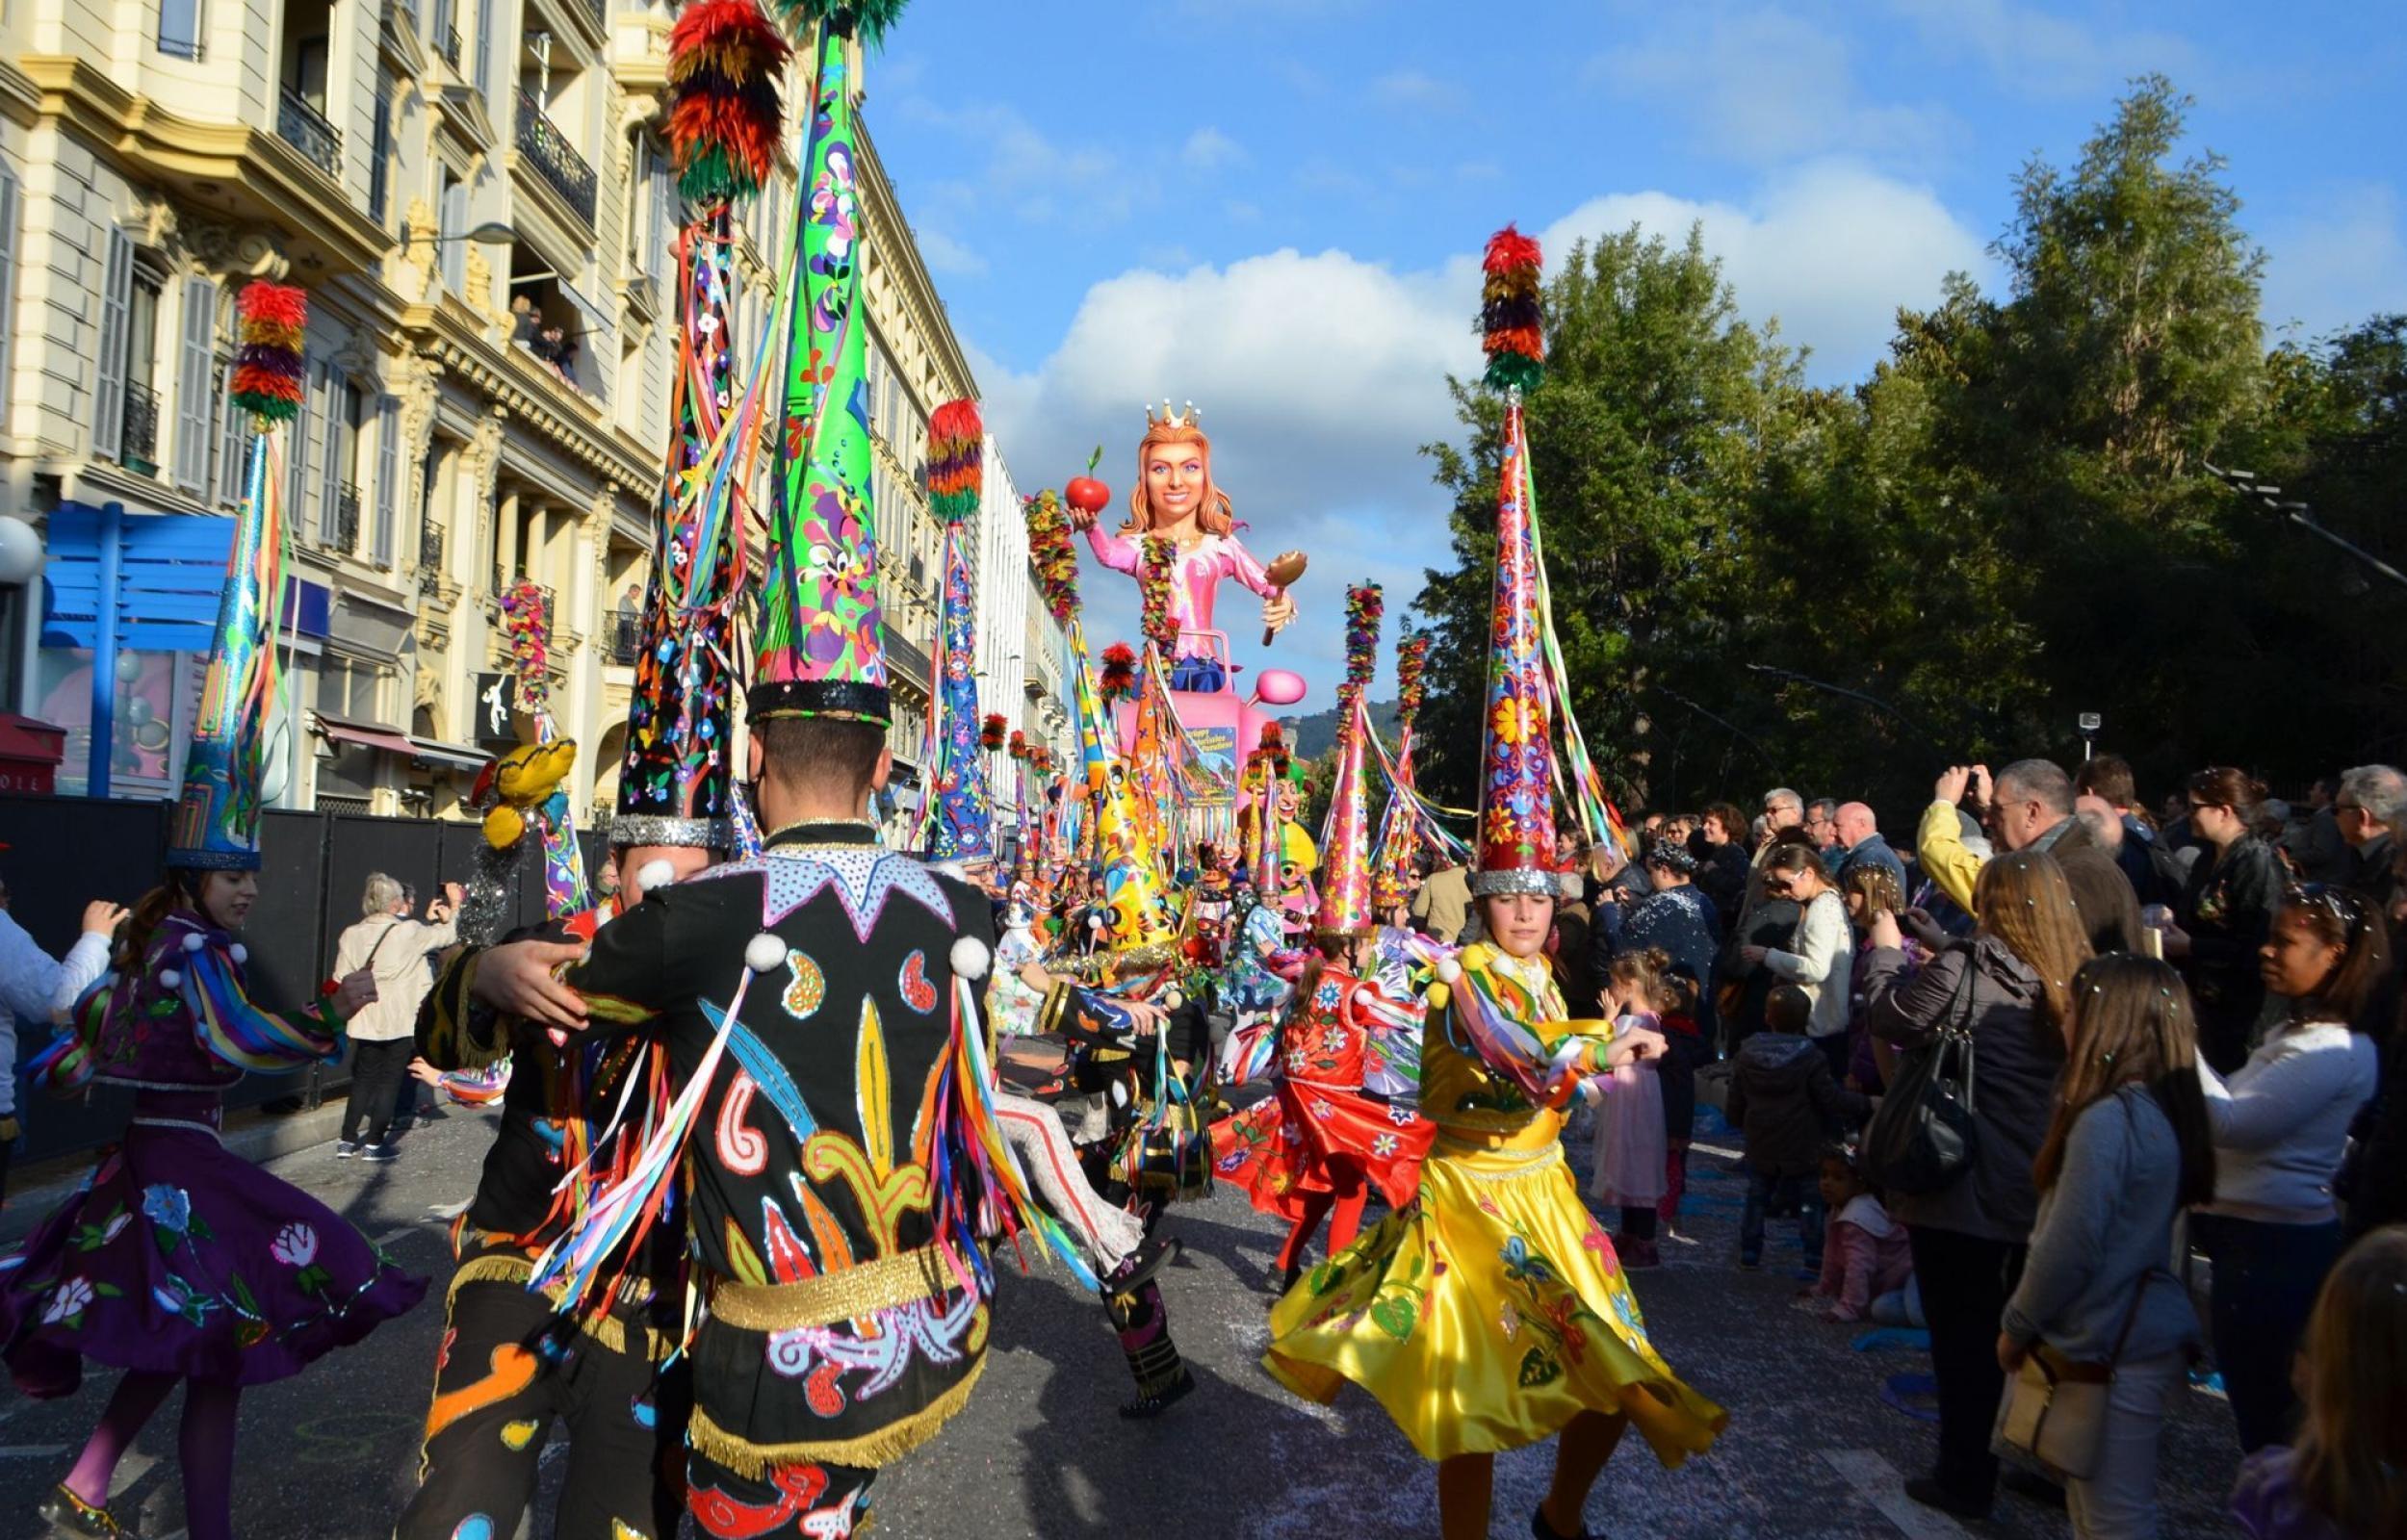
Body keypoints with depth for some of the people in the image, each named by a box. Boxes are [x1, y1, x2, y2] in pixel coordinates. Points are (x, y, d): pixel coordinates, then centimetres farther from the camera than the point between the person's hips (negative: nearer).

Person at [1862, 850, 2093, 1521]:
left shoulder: (1969, 967, -19)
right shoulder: (2077, 976, -1)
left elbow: (1891, 1017, -9)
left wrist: (1885, 950, 7)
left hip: (1966, 1189, -6)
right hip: (2047, 1189, 6)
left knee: (1965, 1338, 8)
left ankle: (1965, 1477, 17)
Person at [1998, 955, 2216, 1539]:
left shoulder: (2108, 1120, -21)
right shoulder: (2167, 1111, 7)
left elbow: (2070, 1248, -20)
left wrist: (2017, 1326, -7)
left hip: (2112, 1348, -9)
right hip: (2148, 1331, 9)